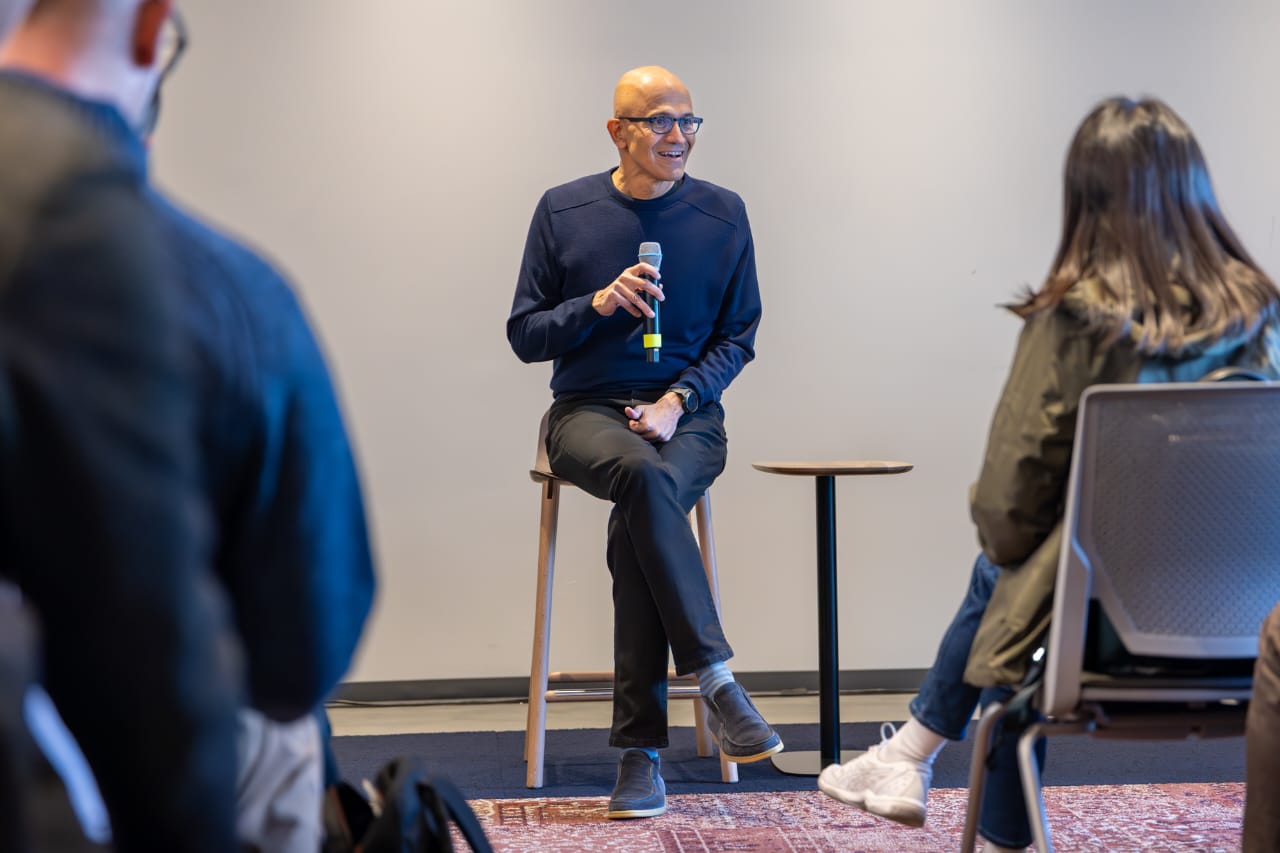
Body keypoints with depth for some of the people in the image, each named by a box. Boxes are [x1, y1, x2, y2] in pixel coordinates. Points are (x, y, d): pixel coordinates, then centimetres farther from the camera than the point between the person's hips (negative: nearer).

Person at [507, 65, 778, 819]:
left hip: (688, 415, 0)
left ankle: (641, 749, -25)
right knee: (643, 474, -37)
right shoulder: (562, 211, 4)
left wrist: (679, 400, -9)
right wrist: (599, 304, -13)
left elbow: (737, 337, 8)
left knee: (637, 523, -31)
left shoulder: (722, 214, 5)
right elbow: (525, 335, 5)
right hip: (589, 412, 0)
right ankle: (715, 679, -35)